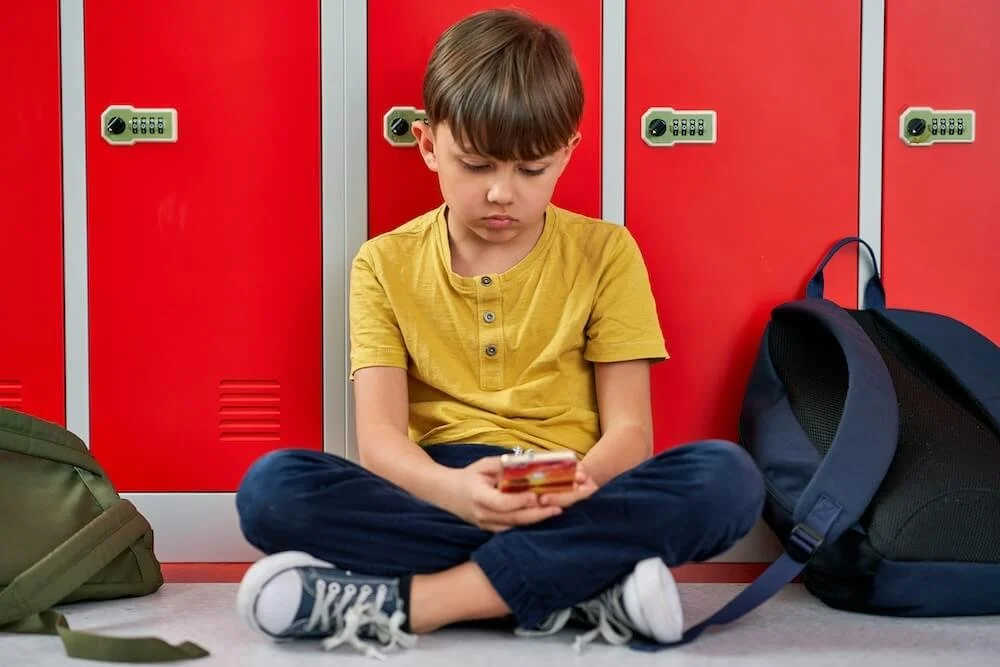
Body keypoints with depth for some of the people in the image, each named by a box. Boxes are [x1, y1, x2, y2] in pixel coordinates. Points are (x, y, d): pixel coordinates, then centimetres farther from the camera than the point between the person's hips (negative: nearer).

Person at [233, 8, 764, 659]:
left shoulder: (605, 253, 3)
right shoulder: (386, 264, 4)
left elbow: (629, 428, -1)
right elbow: (379, 432, -6)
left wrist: (584, 479, -25)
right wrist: (450, 488, -29)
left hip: (569, 502, 0)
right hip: (435, 496, 0)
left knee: (730, 477, -28)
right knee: (270, 488, -27)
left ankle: (404, 601, -29)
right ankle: (583, 592, -28)